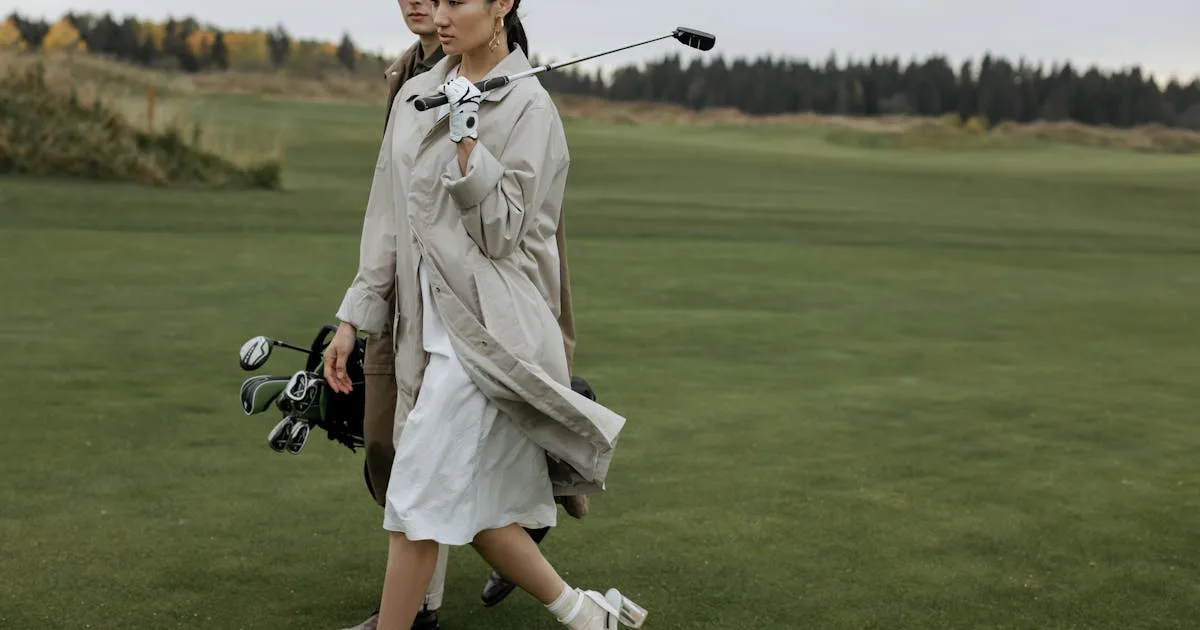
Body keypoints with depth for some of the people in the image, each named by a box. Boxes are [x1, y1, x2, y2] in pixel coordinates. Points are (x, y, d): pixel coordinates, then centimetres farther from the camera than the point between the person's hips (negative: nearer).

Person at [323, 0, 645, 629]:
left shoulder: (529, 106, -7)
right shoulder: (417, 94, 12)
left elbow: (500, 232, -11)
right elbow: (388, 217, 14)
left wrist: (467, 143, -22)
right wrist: (354, 317, 12)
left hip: (485, 326, -7)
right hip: (430, 323, 7)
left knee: (420, 496, -5)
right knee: (474, 508, 11)